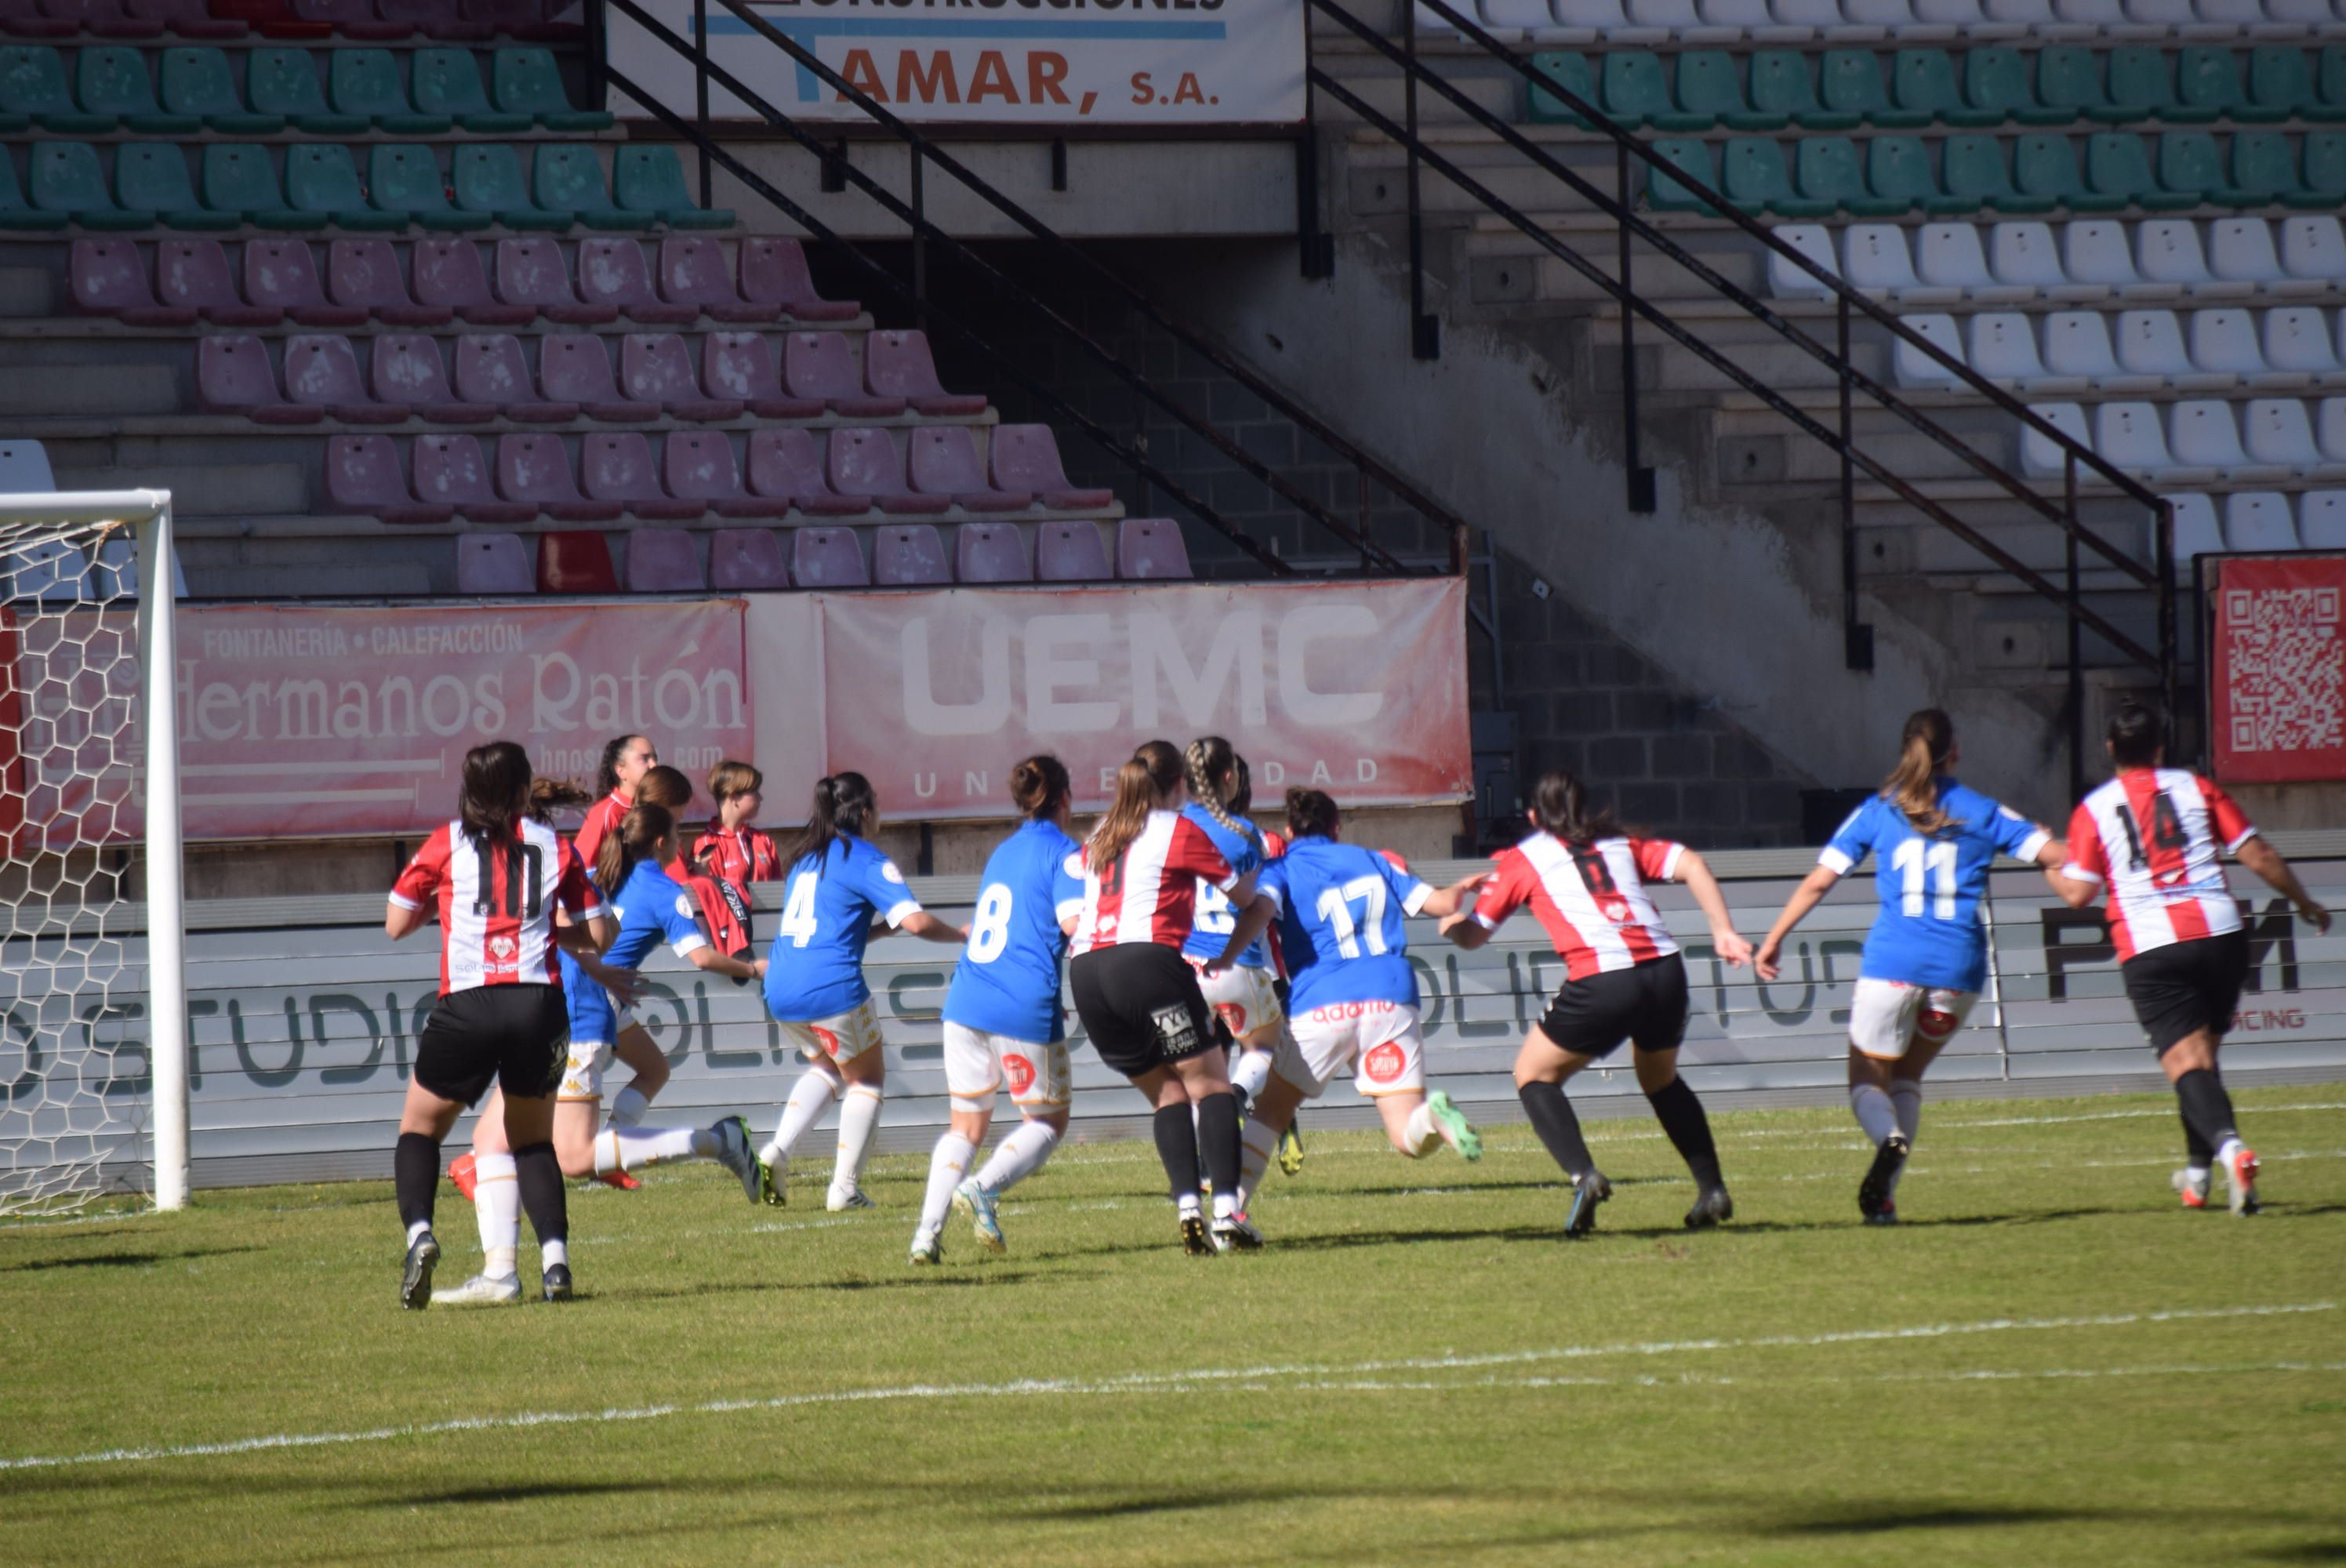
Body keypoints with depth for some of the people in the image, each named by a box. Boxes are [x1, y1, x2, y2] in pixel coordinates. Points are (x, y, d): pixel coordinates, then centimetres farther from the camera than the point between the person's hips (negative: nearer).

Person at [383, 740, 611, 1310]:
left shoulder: (447, 845, 5)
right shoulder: (554, 847, 10)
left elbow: (396, 924, 10)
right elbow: (598, 935, 12)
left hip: (468, 1004, -2)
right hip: (540, 1003, 2)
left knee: (420, 1127, 14)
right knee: (533, 1138, 19)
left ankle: (419, 1231, -13)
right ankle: (555, 1257, 2)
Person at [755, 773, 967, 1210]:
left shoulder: (805, 857, 18)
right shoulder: (867, 860, -5)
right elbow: (915, 921, -14)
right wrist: (962, 934, 2)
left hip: (781, 990, 7)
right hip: (832, 986, -7)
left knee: (826, 1068, 28)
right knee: (867, 1079, 14)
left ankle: (777, 1150, 8)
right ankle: (845, 1187, 8)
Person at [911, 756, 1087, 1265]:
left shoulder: (1003, 851, 19)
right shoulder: (1063, 852, -4)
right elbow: (1073, 917, -18)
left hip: (967, 998, 6)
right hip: (1027, 1008, -6)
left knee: (966, 1125, 15)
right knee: (1048, 1121, 12)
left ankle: (927, 1231, -2)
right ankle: (983, 1188, -14)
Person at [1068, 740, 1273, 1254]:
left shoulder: (1099, 838, 22)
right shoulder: (1180, 832, 6)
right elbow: (1242, 896, 17)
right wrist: (1256, 870, 38)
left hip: (1084, 972, 6)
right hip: (1146, 960, -6)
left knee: (1167, 1094, 13)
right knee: (1209, 1084, 1)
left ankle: (1187, 1207, -6)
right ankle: (1227, 1214, -14)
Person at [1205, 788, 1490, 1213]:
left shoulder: (1280, 871, 11)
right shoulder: (1375, 861, 20)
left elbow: (1257, 911, -11)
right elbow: (1440, 903, 22)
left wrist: (1225, 960, -25)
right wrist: (1462, 888, 44)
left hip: (1321, 1007, -2)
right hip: (1391, 1002, 2)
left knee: (1270, 1111, 17)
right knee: (1409, 1138, 0)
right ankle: (1434, 1116, -35)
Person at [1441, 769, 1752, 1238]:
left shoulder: (1521, 860, 15)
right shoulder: (1621, 843, 24)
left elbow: (1473, 935, 18)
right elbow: (1691, 865, 10)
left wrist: (1450, 922, 40)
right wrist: (1723, 932, 8)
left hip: (1602, 983, -4)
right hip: (1665, 970, 4)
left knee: (1534, 1075, 15)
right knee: (1662, 1080, 30)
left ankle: (1583, 1174, -7)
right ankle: (1712, 1189, 21)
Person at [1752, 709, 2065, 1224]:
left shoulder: (1877, 813, 7)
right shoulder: (1983, 813, 7)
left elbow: (1819, 879, 4)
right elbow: (2057, 856, 3)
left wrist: (1773, 940, 10)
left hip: (1893, 963, -2)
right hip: (1959, 968, 2)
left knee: (1867, 1081, 8)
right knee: (1907, 1079, 20)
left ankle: (1890, 1139, -28)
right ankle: (1884, 1197, 5)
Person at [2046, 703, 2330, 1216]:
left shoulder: (2093, 810, 4)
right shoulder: (2196, 788, 8)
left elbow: (2078, 893, 0)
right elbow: (2257, 855, 7)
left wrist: (2052, 871, 23)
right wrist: (2305, 903, 21)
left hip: (2149, 950, -2)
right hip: (2220, 933, 2)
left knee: (2188, 1063, -10)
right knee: (2202, 1052, 21)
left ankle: (2228, 1144, -36)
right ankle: (2197, 1172, 26)